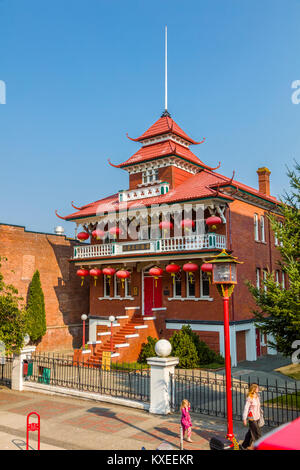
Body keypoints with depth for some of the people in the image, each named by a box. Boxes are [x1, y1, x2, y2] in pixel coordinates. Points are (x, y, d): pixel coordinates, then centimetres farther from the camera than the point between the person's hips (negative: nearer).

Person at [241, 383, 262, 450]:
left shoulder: (257, 396, 4)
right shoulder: (249, 398, -19)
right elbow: (246, 408, -15)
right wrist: (244, 419, -13)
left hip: (257, 417, 8)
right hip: (252, 418, -8)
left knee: (251, 432, 17)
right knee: (257, 433, -4)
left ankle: (245, 446, 31)